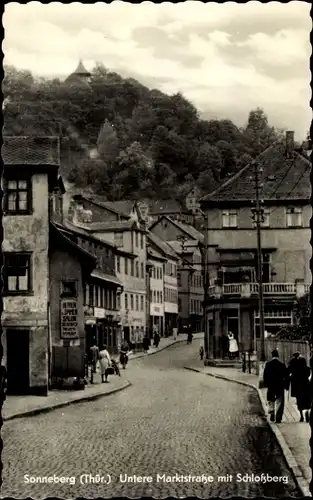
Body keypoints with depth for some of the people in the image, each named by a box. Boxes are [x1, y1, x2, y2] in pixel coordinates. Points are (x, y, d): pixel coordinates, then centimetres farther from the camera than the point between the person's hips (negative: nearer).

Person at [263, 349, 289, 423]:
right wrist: (287, 386, 6)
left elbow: (265, 375, -6)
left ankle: (272, 413, -1)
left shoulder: (268, 364, -5)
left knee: (271, 401, 18)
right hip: (280, 386, 0)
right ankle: (278, 418, -3)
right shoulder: (282, 365, -4)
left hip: (271, 386, 1)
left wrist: (266, 384, 5)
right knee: (280, 402, 5)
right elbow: (286, 376, -2)